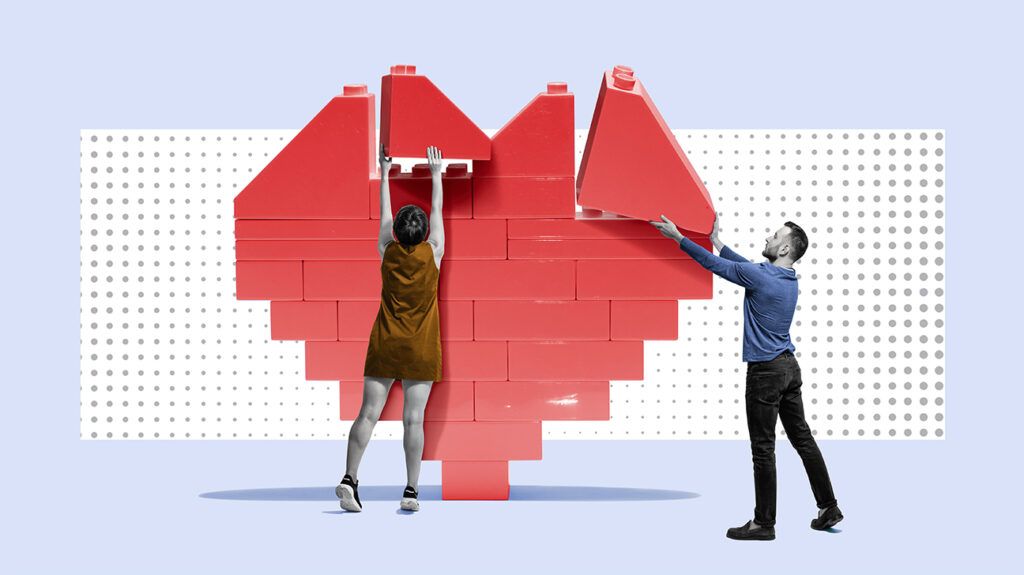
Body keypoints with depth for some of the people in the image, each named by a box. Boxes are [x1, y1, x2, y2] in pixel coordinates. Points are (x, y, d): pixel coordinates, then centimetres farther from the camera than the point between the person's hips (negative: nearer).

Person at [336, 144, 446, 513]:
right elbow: (437, 212, 10)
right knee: (413, 419, -3)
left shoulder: (388, 252, 1)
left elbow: (384, 214, 15)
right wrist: (436, 174, 22)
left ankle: (350, 478, -17)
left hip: (384, 344, 1)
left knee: (369, 413, -3)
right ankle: (411, 490, -6)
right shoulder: (432, 254, -2)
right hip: (421, 348, -1)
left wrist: (385, 172, 26)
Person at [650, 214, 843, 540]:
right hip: (789, 367, 9)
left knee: (763, 449, -3)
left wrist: (677, 237, -1)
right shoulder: (788, 280, 9)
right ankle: (828, 507, 16)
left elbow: (714, 264, -9)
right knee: (802, 439, 13)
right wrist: (717, 241, 34)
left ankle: (764, 523, 1)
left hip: (766, 372, -9)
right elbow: (744, 265, 26)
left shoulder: (760, 278, -18)